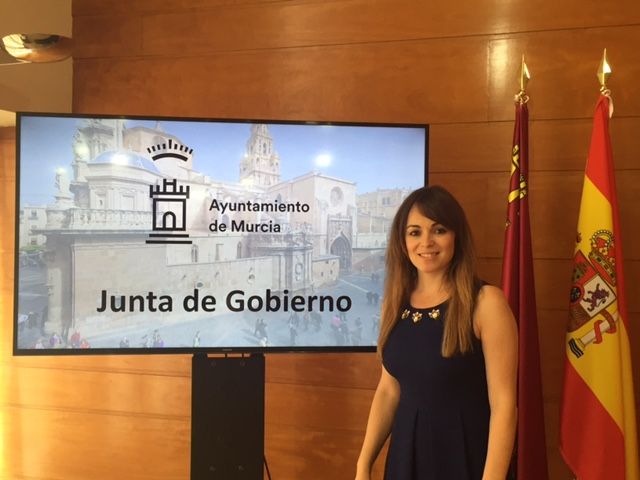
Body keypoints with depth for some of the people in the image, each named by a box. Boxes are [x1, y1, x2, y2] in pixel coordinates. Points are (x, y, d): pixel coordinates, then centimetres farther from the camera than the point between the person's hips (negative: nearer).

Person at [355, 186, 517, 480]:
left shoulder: (485, 302, -15)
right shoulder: (395, 301, 0)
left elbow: (503, 403, -16)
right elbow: (389, 390, 6)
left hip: (465, 454, -4)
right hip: (406, 451, 5)